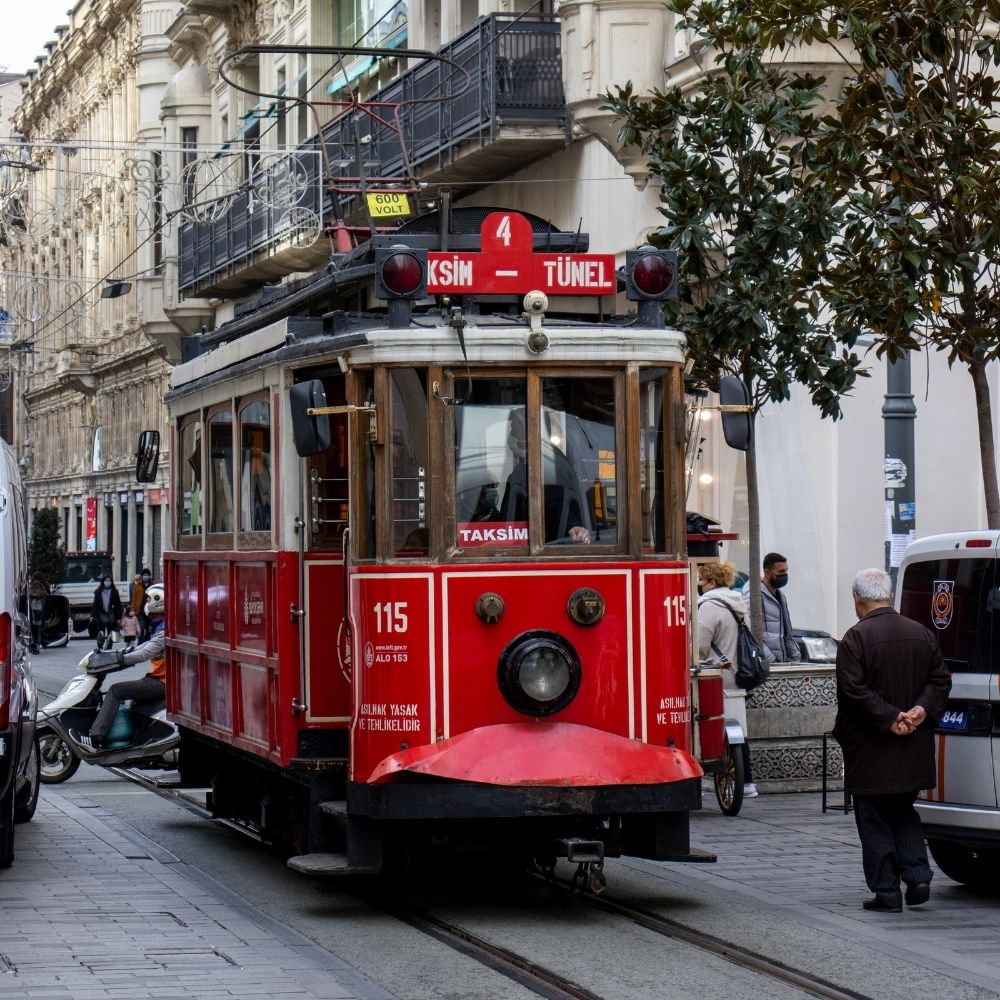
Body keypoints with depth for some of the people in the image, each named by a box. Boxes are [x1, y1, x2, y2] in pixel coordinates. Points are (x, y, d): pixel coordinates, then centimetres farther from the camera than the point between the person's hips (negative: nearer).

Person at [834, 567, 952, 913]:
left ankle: (886, 892, 3)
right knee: (904, 813, 21)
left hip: (870, 753, -6)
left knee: (875, 822, 3)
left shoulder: (856, 638, -13)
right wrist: (921, 709, -6)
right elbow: (940, 680, 5)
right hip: (913, 753, 6)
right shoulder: (922, 634, 6)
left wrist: (889, 718, -17)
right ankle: (917, 877, 8)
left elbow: (853, 690, -19)